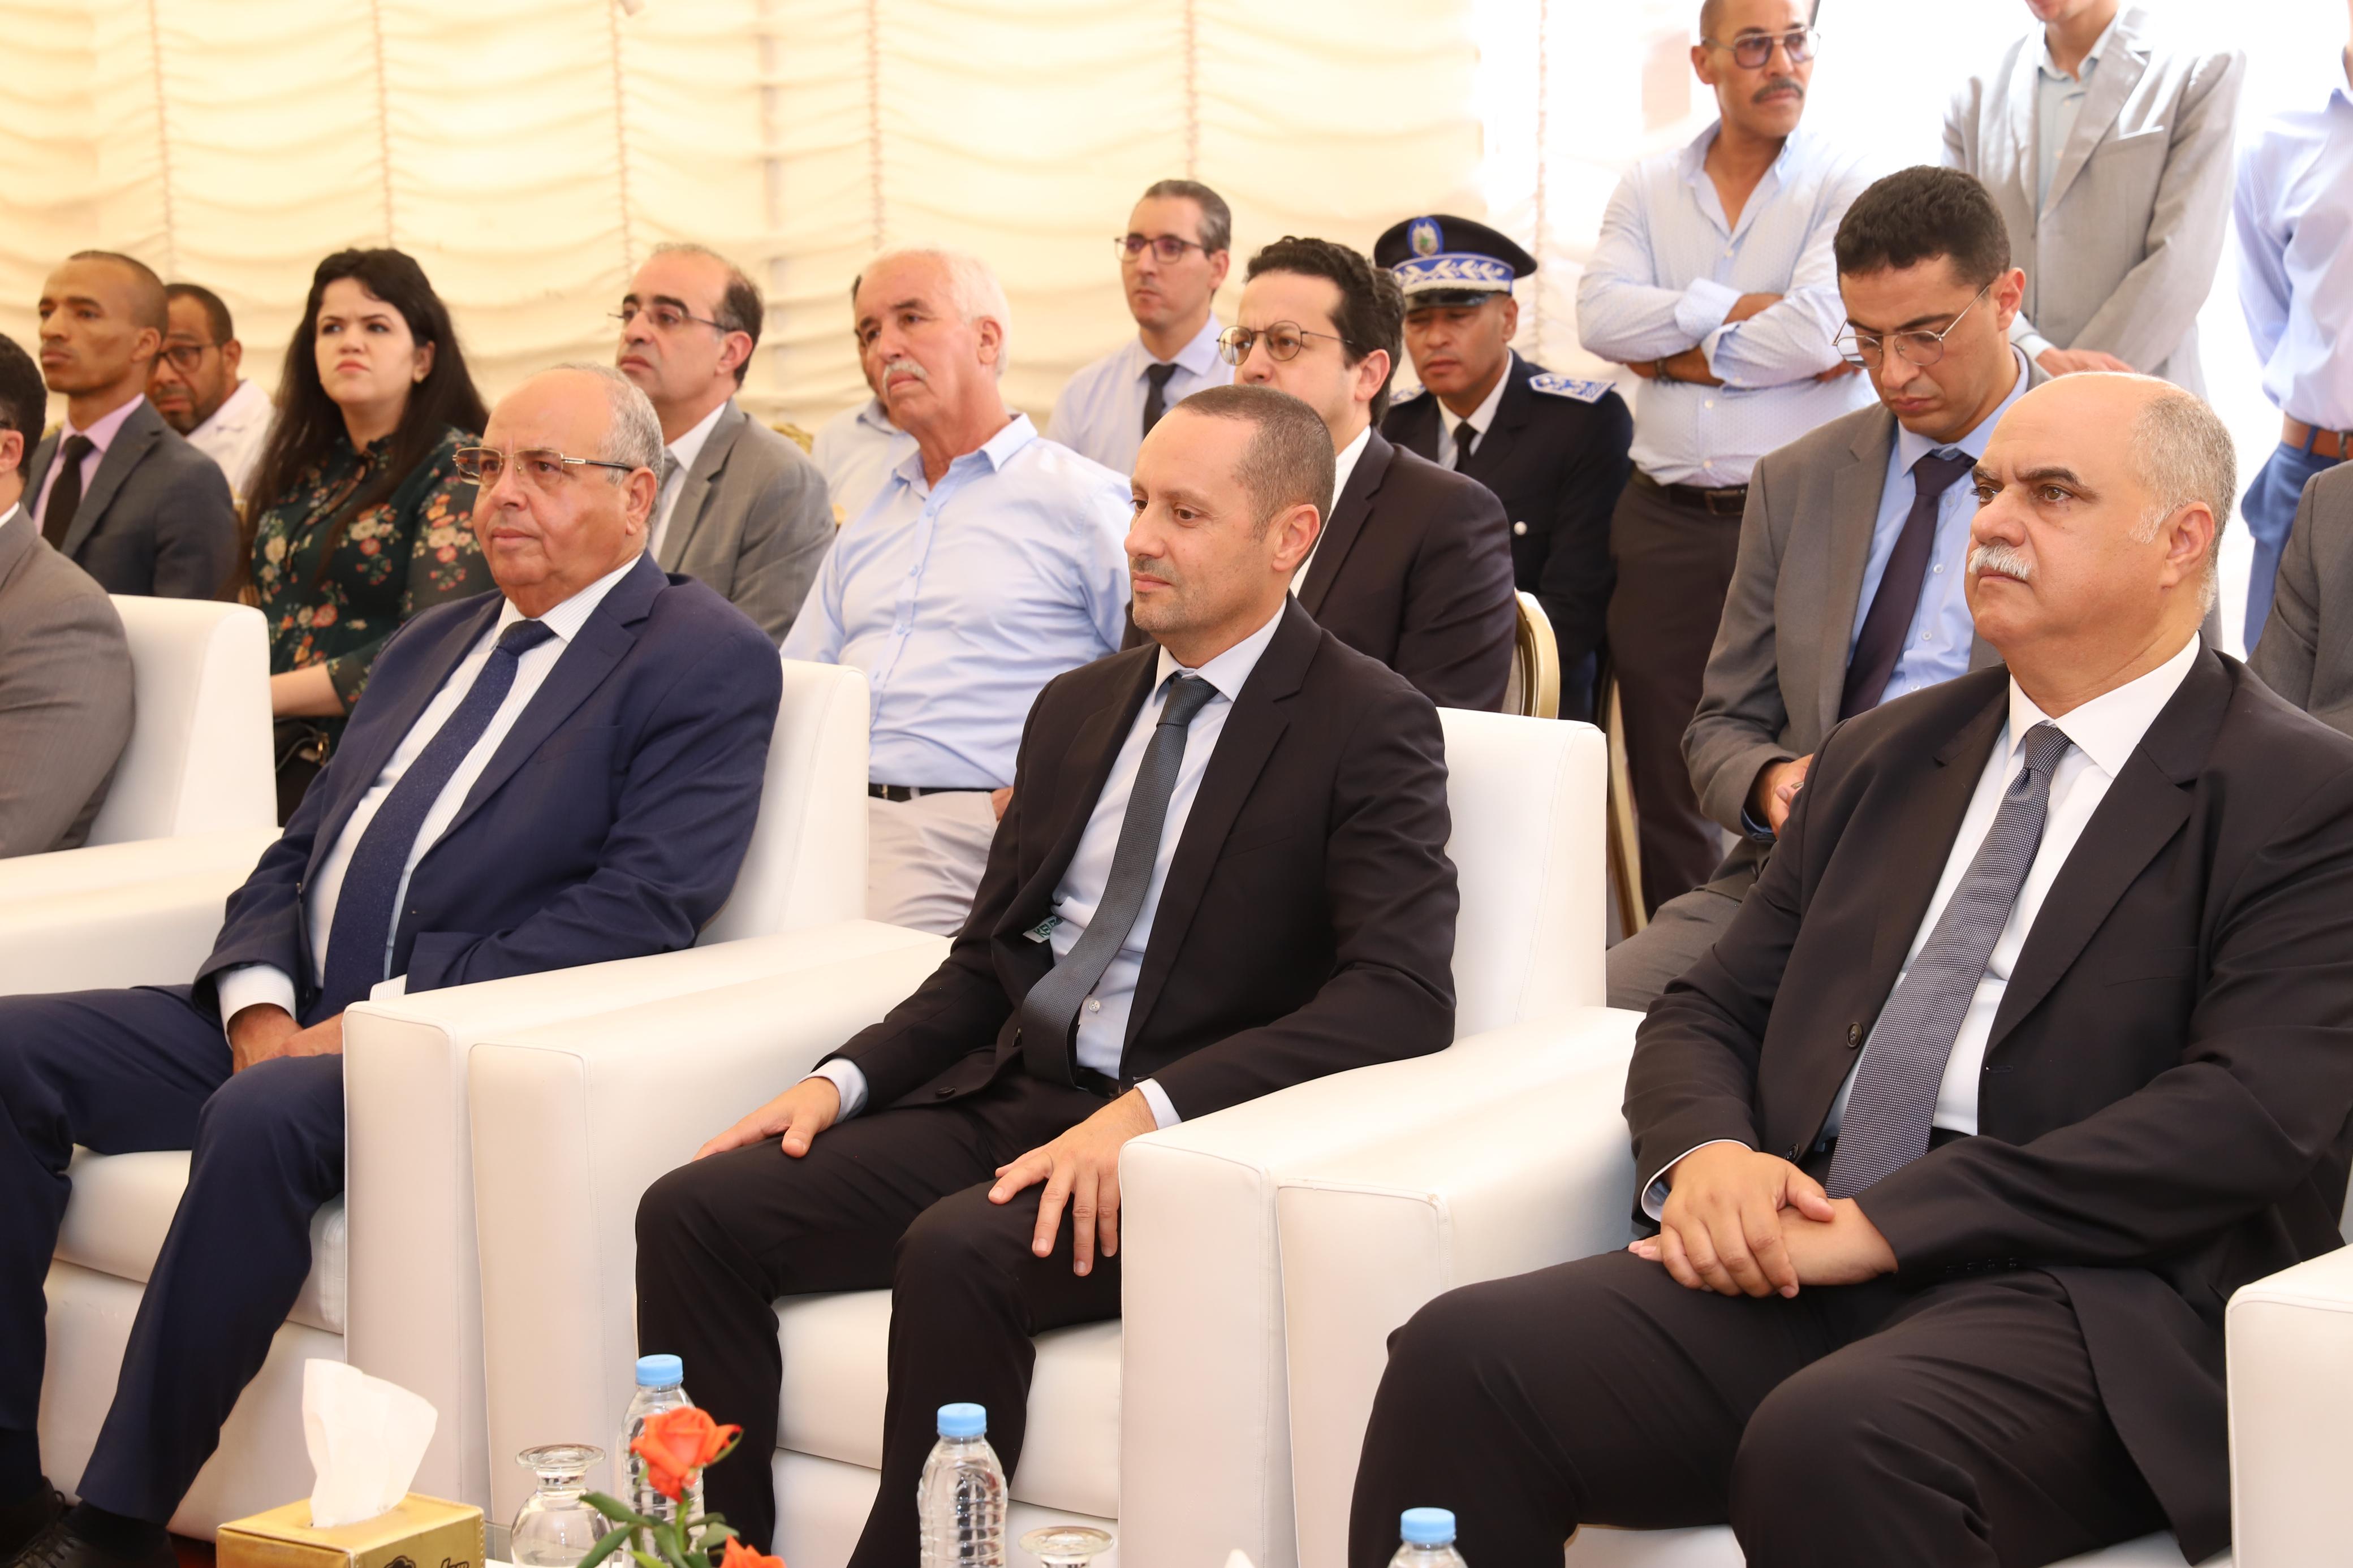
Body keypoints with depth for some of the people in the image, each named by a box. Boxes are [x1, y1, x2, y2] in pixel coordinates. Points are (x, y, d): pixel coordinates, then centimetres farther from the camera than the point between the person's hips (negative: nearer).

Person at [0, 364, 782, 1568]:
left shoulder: (706, 661, 0)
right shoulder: (433, 644, 25)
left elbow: (641, 907, -13)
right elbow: (296, 854, 20)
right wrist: (260, 1008, -2)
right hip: (290, 1027, 8)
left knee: (262, 1117, -35)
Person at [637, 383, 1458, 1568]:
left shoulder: (1370, 728, -4)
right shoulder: (1078, 709, 18)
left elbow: (1404, 994, -17)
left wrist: (1150, 1111, -26)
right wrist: (845, 1079, 2)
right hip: (1005, 1102, 7)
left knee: (956, 1254, -34)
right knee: (697, 1213, -12)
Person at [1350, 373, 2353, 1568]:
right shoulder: (1880, 759, 22)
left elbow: (2257, 1113, -11)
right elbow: (1710, 1013, 22)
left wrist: (1885, 1222, -16)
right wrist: (1704, 1152, -4)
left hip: (2095, 1304, -5)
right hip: (1803, 1274, 5)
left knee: (1831, 1441, -37)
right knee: (1464, 1357, -21)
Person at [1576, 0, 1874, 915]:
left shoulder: (1846, 193, -2)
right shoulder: (1649, 191, 10)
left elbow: (1817, 333, -17)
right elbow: (1599, 316, -5)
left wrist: (1673, 356, -6)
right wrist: (1731, 309, -13)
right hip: (1666, 520, 4)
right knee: (1665, 782, 9)